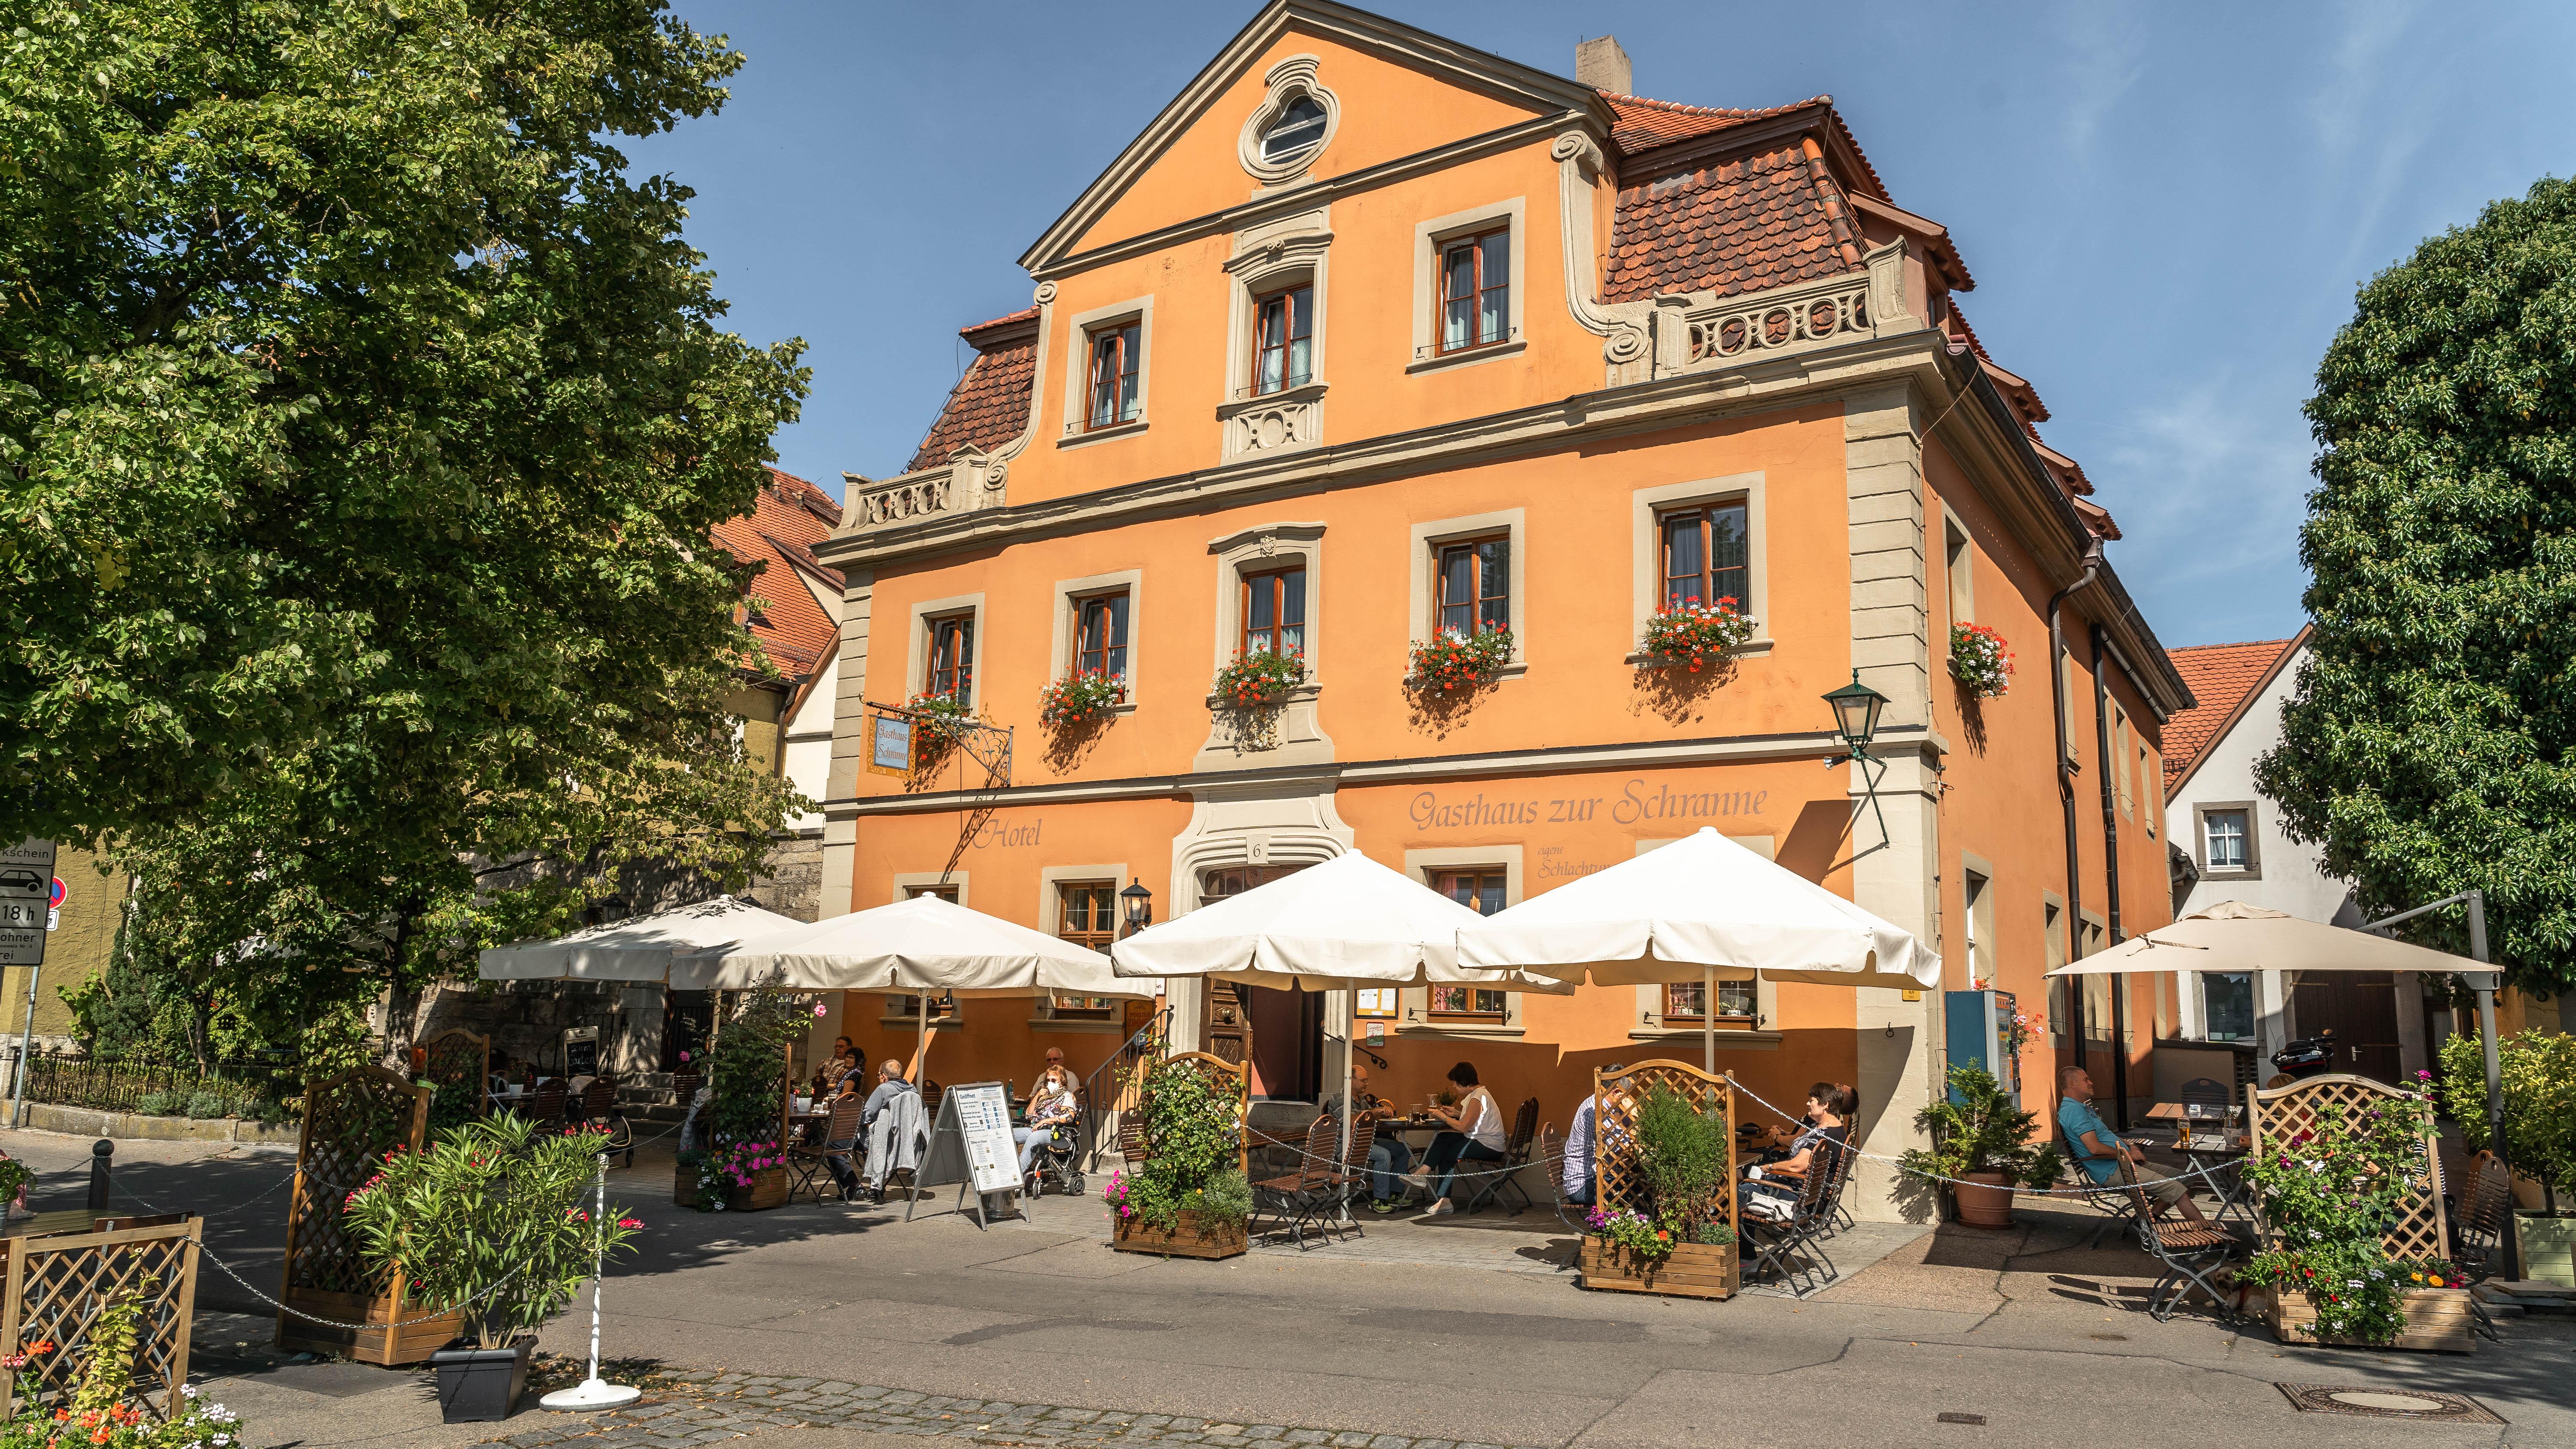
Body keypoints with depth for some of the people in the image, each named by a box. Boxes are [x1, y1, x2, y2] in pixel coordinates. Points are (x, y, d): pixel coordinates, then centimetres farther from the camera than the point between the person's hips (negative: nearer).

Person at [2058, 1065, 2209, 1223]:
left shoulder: (2082, 1108, 20)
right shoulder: (2073, 1111, -16)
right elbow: (2094, 1148, -24)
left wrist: (2130, 1146, 10)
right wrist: (2127, 1154, -12)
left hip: (2122, 1163, 11)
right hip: (2112, 1172, -11)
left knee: (2184, 1181, 7)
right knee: (2175, 1189, -16)